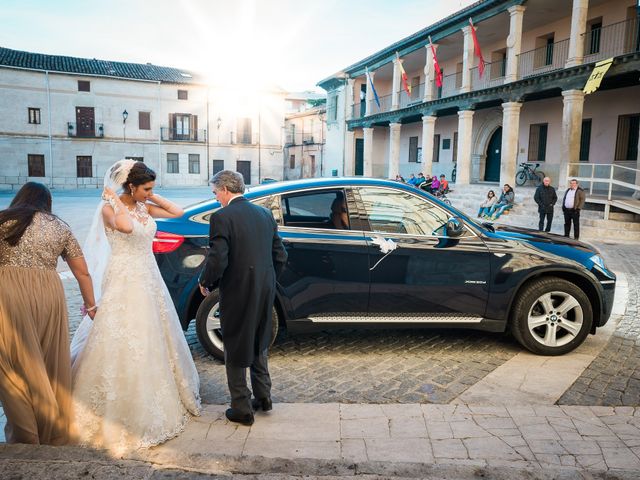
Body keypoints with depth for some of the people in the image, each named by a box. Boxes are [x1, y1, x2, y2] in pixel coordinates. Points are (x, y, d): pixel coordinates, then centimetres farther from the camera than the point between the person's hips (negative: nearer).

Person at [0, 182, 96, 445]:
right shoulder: (60, 226, 16)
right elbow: (82, 272, 17)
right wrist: (90, 305, 28)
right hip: (49, 294, 2)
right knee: (52, 367, 12)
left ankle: (26, 437, 11)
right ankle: (55, 435, 24)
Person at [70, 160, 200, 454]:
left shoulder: (144, 207, 6)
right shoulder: (109, 208, -13)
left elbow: (177, 212, 7)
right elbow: (126, 226, -33)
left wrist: (152, 198, 2)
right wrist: (115, 200, -20)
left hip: (149, 279, 8)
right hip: (123, 282, -7)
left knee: (153, 341, 16)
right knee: (123, 346, -1)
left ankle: (155, 400, 34)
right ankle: (122, 411, 13)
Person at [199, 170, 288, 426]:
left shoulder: (222, 217, -15)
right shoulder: (265, 214, 5)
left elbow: (217, 260, -20)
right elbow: (280, 256, 7)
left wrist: (205, 283, -2)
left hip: (237, 293, -6)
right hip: (265, 292, 6)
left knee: (235, 351, 11)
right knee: (258, 344, 26)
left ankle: (242, 409, 22)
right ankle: (263, 396, 34)